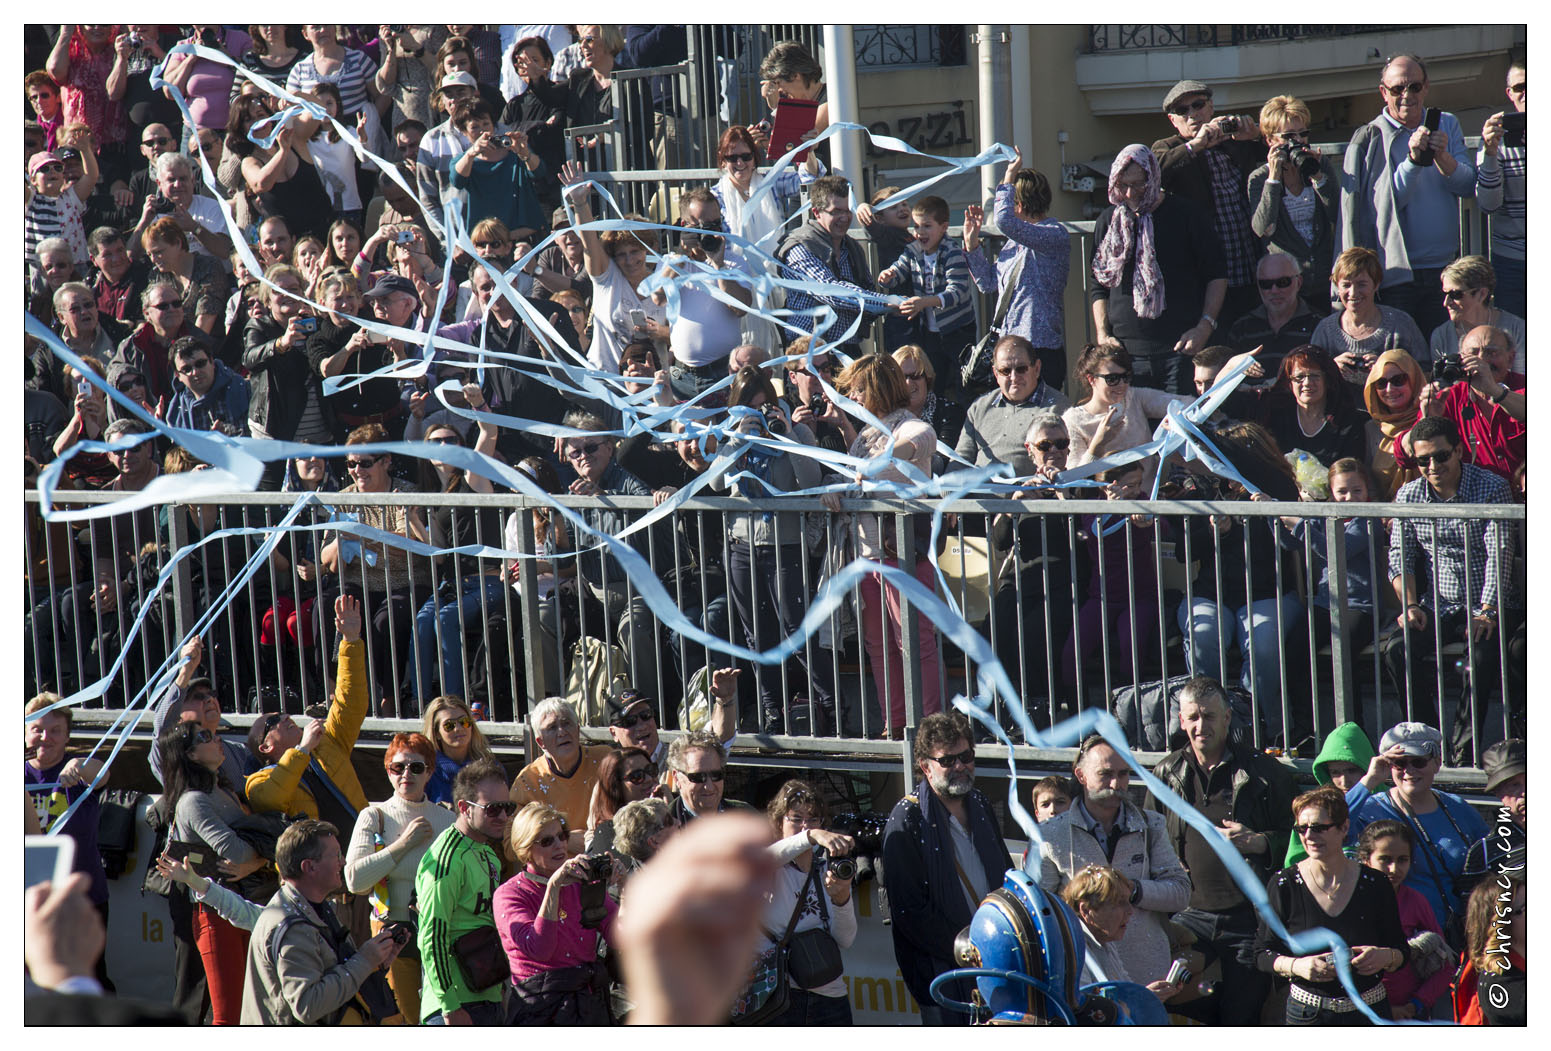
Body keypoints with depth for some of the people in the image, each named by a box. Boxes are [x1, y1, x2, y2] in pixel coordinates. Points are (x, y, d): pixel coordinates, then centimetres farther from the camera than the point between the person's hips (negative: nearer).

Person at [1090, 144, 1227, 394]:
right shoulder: (1109, 221, 13)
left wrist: (1205, 326, -5)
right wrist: (1102, 335, 7)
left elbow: (1217, 275, 7)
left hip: (1181, 348, -3)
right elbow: (1098, 286, 20)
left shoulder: (1185, 213, 4)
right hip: (1126, 351, 3)